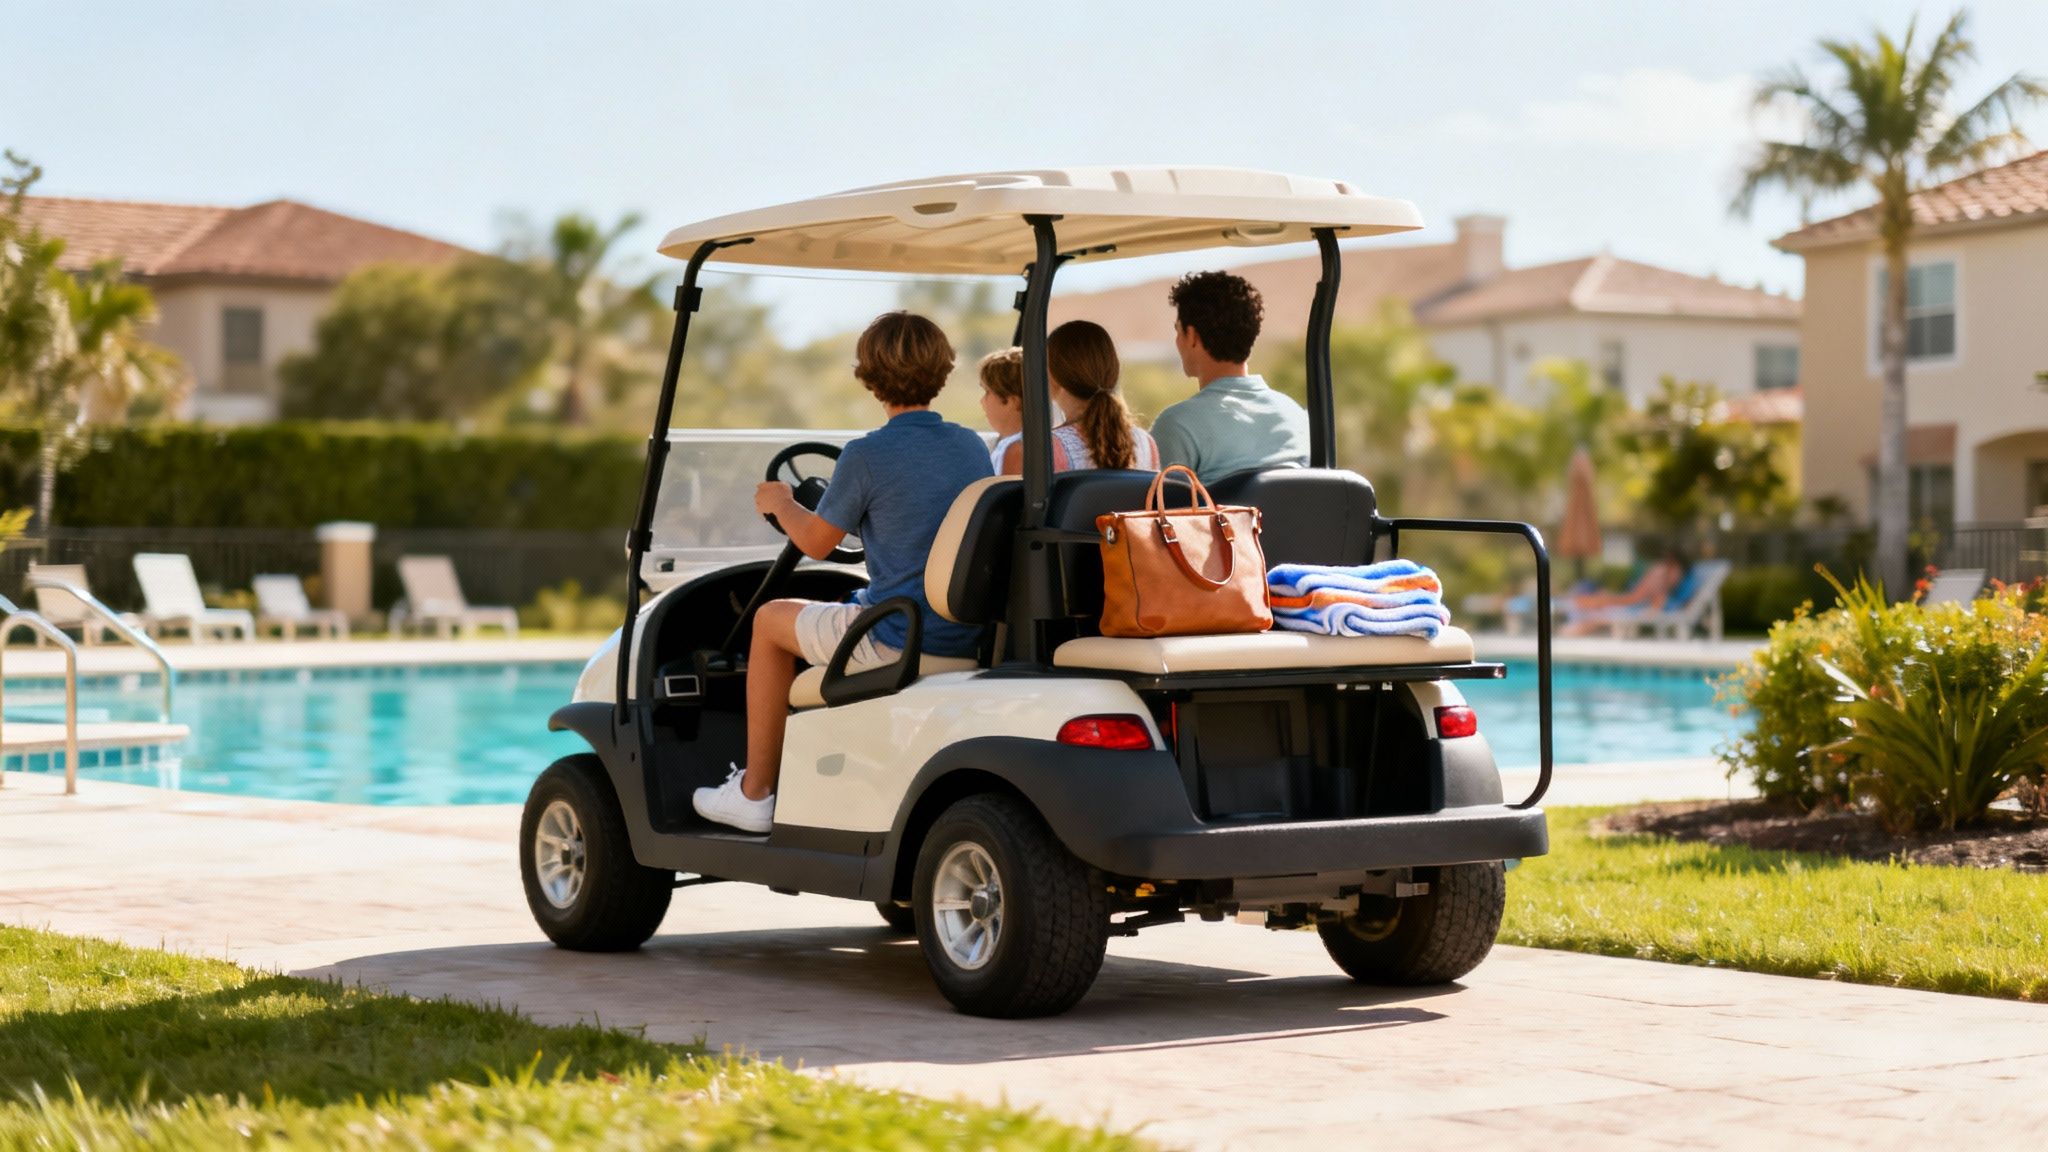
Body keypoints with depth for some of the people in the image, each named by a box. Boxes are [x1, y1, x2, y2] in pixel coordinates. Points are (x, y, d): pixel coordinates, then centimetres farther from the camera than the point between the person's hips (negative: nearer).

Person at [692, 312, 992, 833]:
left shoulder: (865, 456, -14)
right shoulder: (972, 447, 4)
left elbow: (816, 542, -2)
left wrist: (780, 503, 19)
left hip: (896, 640, -7)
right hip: (969, 635, 7)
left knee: (771, 619, 18)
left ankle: (753, 794, 22)